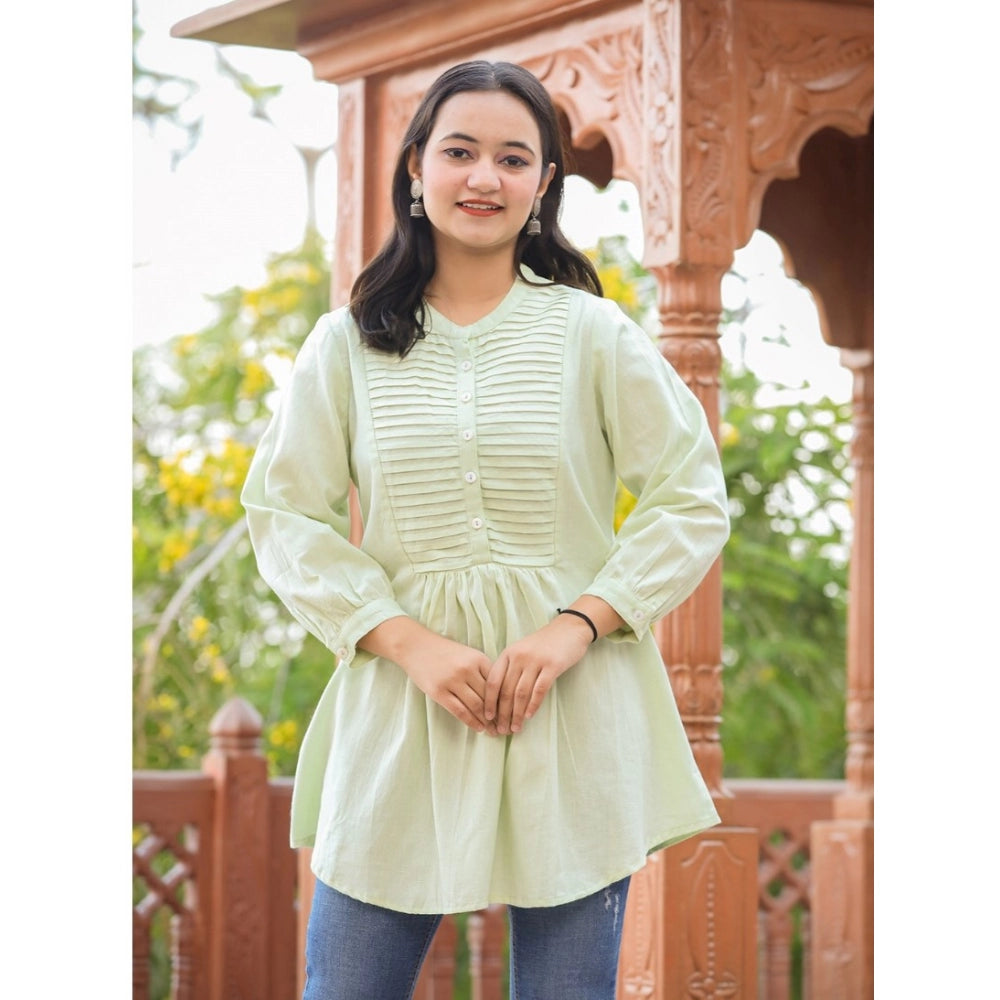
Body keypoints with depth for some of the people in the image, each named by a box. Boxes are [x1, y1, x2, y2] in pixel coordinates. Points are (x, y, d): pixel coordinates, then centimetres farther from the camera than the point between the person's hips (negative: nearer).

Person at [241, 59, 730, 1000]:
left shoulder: (594, 333, 3)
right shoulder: (348, 343, 5)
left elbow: (693, 499, 3)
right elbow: (285, 512, 3)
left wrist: (577, 625, -10)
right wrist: (410, 642, -10)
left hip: (573, 718, 0)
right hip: (399, 710, 1)